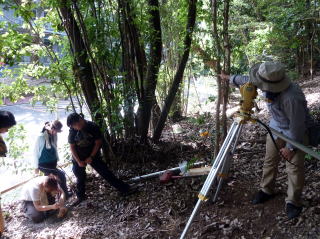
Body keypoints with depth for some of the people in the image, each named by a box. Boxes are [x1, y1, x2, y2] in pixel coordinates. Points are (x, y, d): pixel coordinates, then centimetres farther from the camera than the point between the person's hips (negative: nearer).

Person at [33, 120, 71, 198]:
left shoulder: (54, 135, -6)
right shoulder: (41, 137, -22)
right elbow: (36, 151, -12)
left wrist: (57, 159, 10)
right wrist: (36, 166, -5)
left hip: (53, 163, 6)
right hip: (44, 165, -6)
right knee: (61, 175, -14)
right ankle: (65, 194, 4)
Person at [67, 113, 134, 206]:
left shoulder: (93, 127, -18)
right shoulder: (73, 130, -11)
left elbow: (98, 143, -11)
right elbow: (72, 146, -4)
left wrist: (91, 157, -13)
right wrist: (78, 161, -10)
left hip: (93, 155, -2)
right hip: (78, 157, 2)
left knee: (106, 173, -6)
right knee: (80, 178, 13)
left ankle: (125, 189, -2)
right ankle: (80, 197, 35)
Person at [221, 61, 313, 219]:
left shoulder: (291, 98, -41)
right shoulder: (268, 84, -19)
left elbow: (297, 125, -30)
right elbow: (248, 80, 3)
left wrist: (290, 147, -19)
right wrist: (229, 78, 15)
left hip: (297, 131, -7)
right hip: (276, 126, 7)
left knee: (294, 166, -6)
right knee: (270, 160, 12)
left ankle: (293, 202, 9)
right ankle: (266, 190, 29)